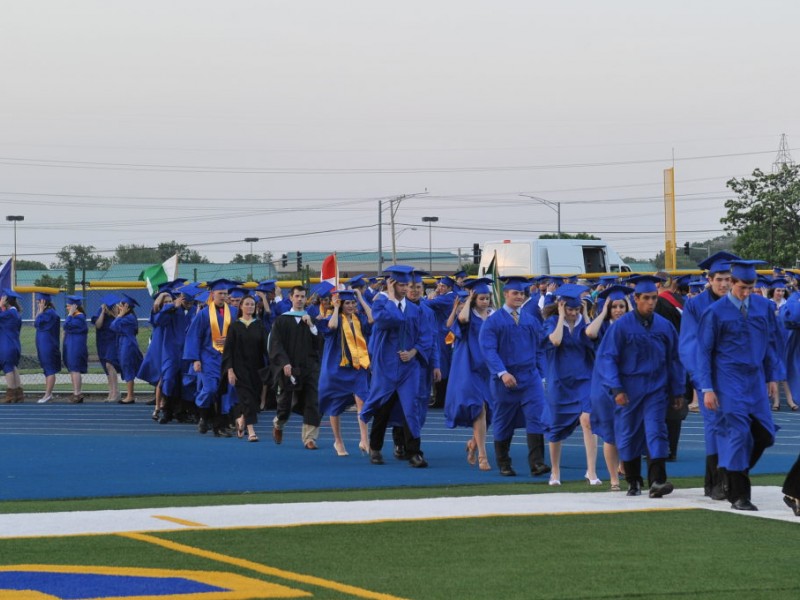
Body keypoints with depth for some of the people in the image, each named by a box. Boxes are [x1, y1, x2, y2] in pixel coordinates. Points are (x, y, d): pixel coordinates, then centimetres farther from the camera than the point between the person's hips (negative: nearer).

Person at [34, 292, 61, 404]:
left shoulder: (49, 313, -17)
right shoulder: (47, 312, 13)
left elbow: (37, 323, -19)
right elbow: (37, 324, 15)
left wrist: (40, 310, -12)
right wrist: (40, 310, 11)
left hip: (48, 346, -10)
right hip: (44, 346, 10)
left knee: (49, 370, -8)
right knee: (47, 370, 12)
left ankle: (48, 394, -8)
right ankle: (48, 394, 17)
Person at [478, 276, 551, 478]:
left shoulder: (531, 321, 10)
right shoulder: (493, 321, -3)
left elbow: (539, 349, 15)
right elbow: (488, 350, -12)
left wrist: (540, 374, 7)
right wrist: (502, 372, -24)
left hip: (530, 378, 3)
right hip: (504, 380, -3)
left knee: (536, 419, -11)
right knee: (503, 423, 7)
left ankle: (536, 464, -14)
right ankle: (503, 465, 18)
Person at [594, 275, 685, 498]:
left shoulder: (664, 326, 3)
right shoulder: (622, 325, -6)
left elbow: (674, 360, 10)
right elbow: (607, 357, -7)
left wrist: (677, 390, 9)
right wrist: (616, 388, -16)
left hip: (656, 388, 1)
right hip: (629, 389, -1)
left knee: (656, 432, -12)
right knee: (629, 436, 7)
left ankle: (656, 482, -18)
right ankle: (633, 482, 22)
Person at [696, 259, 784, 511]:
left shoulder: (764, 307, 4)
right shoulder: (715, 312, -8)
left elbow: (772, 342, 12)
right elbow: (704, 351, -4)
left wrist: (773, 377, 8)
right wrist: (707, 388, -9)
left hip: (755, 379, 5)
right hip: (729, 381, -5)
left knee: (764, 434, 3)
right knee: (738, 433, -8)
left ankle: (737, 473, 28)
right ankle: (738, 495, 0)